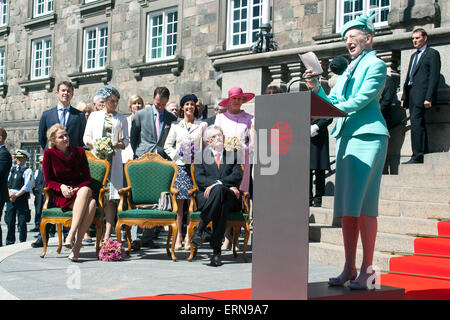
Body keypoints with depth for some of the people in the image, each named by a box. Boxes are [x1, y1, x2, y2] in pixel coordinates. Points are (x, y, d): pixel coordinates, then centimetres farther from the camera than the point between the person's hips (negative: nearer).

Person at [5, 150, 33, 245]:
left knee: (22, 221, -3)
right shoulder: (12, 169, 17)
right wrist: (9, 194, -6)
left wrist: (16, 195, -15)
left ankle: (23, 242, 3)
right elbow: (7, 183, 12)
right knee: (10, 220, 5)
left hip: (21, 197, -5)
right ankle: (10, 241, 12)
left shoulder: (28, 171, 0)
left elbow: (26, 187, -9)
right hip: (10, 198, 5)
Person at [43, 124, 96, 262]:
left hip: (80, 190, 3)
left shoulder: (79, 152, 9)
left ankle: (74, 240, -40)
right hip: (61, 197, -2)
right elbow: (49, 181, 6)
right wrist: (61, 187, -15)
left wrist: (77, 189, -11)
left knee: (92, 203, -36)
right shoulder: (49, 154, 4)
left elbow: (87, 179, 9)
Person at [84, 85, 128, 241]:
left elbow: (125, 141, 13)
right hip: (95, 158, 0)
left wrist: (117, 144, -8)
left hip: (113, 159, 0)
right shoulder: (94, 116, 16)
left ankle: (107, 234, -8)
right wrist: (95, 144, -8)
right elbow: (86, 137, 12)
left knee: (110, 197, -7)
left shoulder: (121, 119, 15)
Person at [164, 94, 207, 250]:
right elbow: (167, 145, 13)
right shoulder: (176, 125, 11)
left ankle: (188, 237, 1)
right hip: (180, 166, 0)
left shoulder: (202, 125, 9)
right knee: (179, 202, -4)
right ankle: (178, 236, 1)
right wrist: (175, 156, -1)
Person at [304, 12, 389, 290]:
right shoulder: (348, 72, 25)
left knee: (363, 206, -11)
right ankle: (349, 268, 7)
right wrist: (316, 88, 3)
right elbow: (331, 103, 19)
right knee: (346, 206, 4)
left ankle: (367, 269, -6)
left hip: (368, 136, -8)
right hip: (346, 138, 8)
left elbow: (362, 99, -13)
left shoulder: (376, 65, 2)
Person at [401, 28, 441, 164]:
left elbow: (434, 77, -9)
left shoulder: (432, 53, 0)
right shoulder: (414, 55, 25)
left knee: (416, 123, -17)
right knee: (419, 124, 8)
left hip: (421, 94, -8)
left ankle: (417, 156, -18)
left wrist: (429, 98, -18)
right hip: (411, 95, 8)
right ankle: (424, 154, 11)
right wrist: (404, 97, 17)